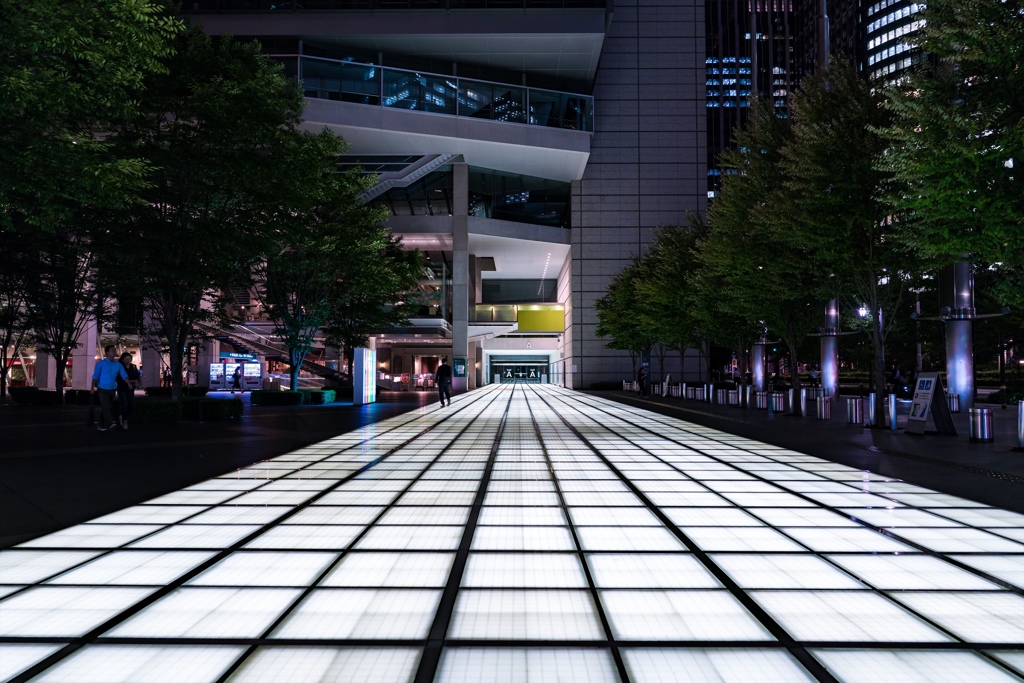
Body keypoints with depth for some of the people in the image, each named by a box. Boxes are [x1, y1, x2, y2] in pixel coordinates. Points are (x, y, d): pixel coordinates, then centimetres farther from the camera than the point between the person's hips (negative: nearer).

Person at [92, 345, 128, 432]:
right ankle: (110, 423, -24)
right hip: (102, 389, -4)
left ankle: (101, 425, 21)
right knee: (106, 407, -15)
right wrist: (93, 387, -8)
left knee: (107, 407, 10)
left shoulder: (118, 365, 4)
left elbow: (124, 375, -3)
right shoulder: (101, 364, -4)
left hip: (112, 389, 4)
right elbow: (95, 376, -2)